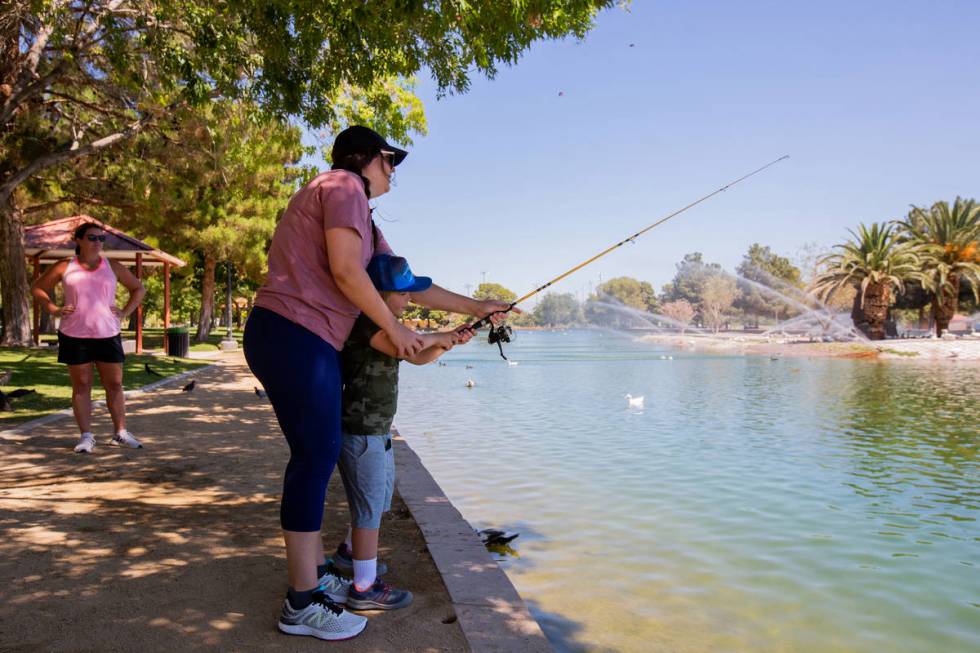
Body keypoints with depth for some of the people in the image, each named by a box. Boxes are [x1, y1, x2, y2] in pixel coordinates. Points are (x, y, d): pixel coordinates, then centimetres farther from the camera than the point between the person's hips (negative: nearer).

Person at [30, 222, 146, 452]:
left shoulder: (112, 267, 5)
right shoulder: (65, 267, 3)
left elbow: (138, 289, 13)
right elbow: (37, 288, 13)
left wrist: (125, 312, 0)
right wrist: (53, 309, -2)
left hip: (107, 335, 1)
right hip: (74, 335, -1)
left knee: (115, 384, 3)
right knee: (81, 386, 5)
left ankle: (120, 433, 13)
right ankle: (86, 436, 11)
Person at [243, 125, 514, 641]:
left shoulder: (366, 225, 23)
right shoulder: (343, 185, -4)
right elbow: (345, 272, -15)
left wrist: (475, 308, 27)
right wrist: (394, 330, -6)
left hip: (297, 341, 10)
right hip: (297, 338, -10)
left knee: (315, 455, 14)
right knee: (316, 456, -6)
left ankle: (314, 573, 27)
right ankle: (303, 601, 5)